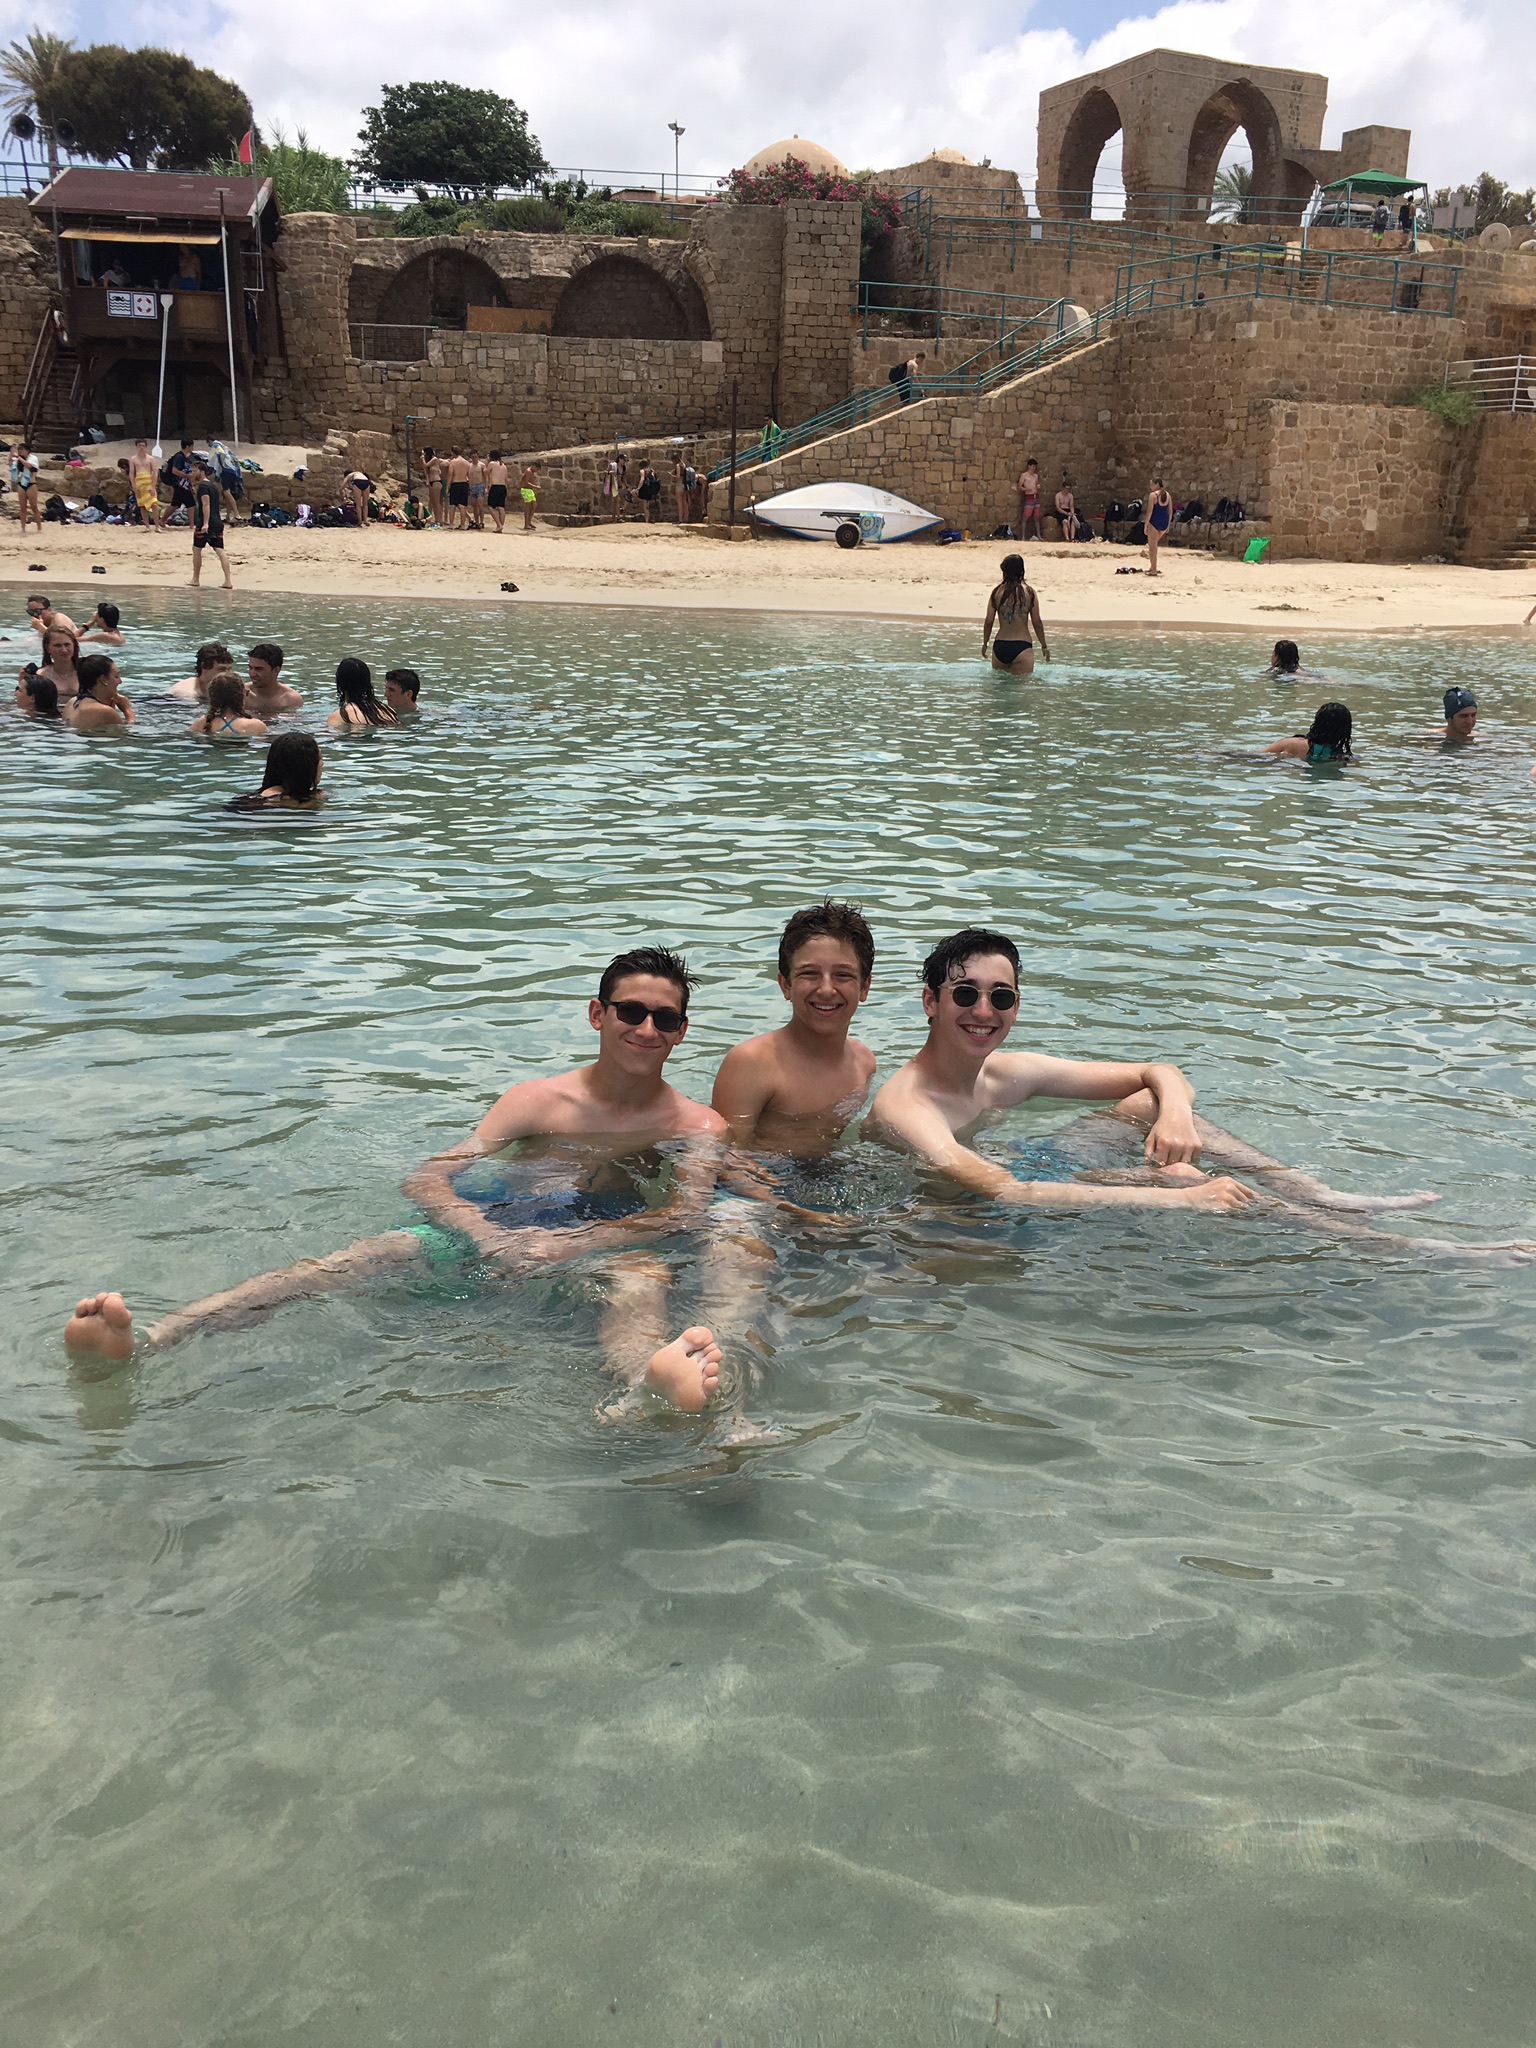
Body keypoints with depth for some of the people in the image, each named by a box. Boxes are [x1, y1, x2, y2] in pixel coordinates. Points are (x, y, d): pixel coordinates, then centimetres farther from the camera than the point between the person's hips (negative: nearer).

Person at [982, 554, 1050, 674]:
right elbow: (1037, 622, -1)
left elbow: (989, 621, 3)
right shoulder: (1029, 592, -4)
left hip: (999, 646, 3)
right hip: (1022, 647, -3)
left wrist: (985, 643, 18)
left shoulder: (997, 592, 1)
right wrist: (1044, 646, 11)